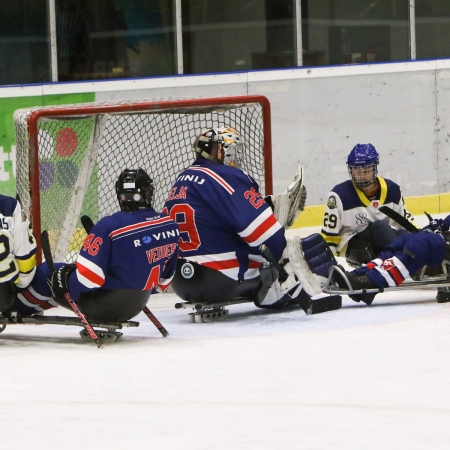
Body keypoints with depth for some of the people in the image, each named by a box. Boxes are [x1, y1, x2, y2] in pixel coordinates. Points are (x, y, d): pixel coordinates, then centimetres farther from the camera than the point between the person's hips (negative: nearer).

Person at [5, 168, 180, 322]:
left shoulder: (109, 226, -23)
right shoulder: (170, 226, -5)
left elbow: (87, 277, -22)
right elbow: (165, 276, 8)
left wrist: (65, 278, -2)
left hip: (102, 304, -7)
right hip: (135, 306, 7)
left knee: (47, 274, 15)